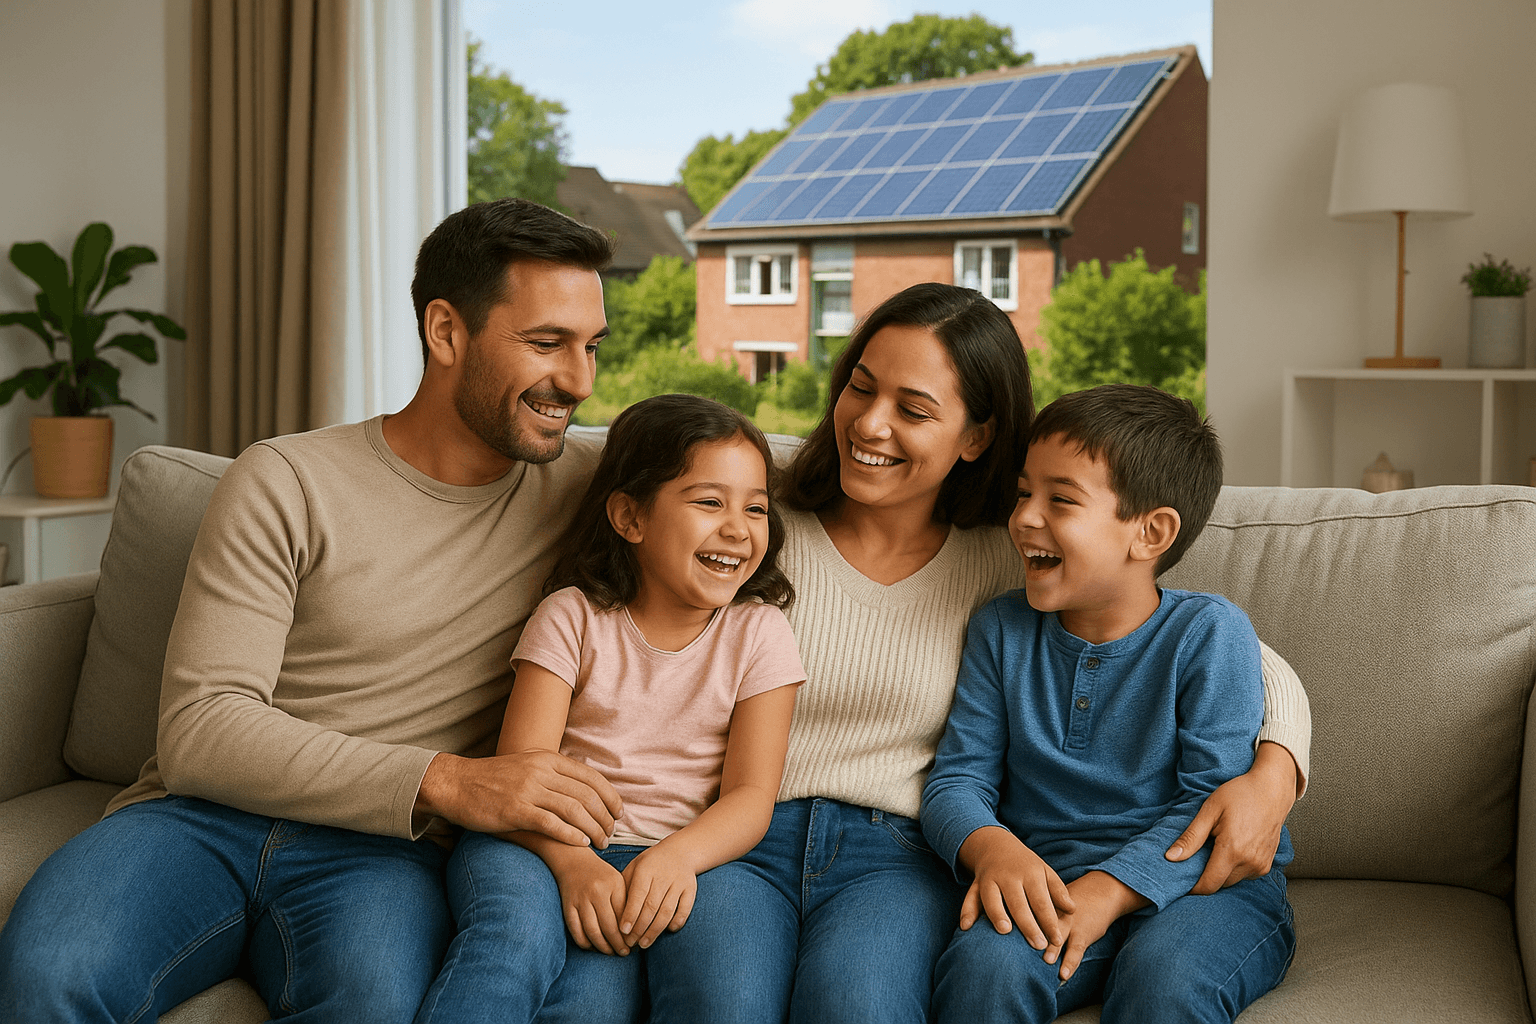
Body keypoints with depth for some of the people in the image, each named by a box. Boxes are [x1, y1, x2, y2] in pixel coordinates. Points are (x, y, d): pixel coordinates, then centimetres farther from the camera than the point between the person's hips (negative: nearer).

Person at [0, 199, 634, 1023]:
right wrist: (445, 781, -22)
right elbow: (198, 731, -10)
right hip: (205, 819, -1)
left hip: (384, 848, 1)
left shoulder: (579, 487, 9)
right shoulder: (286, 484, -1)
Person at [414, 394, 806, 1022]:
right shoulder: (572, 617, 1)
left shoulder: (757, 633, 5)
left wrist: (678, 856, -25)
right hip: (553, 845, 0)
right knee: (517, 931, -34)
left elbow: (750, 795, -2)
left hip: (686, 855, 0)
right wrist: (572, 860, -29)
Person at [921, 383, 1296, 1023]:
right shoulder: (1002, 630, 6)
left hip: (1200, 882, -2)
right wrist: (990, 847, -20)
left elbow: (1216, 801, -12)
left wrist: (1108, 889, -25)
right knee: (986, 963, -29)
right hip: (1049, 879, 3)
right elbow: (958, 776, 4)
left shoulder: (1209, 633, -6)